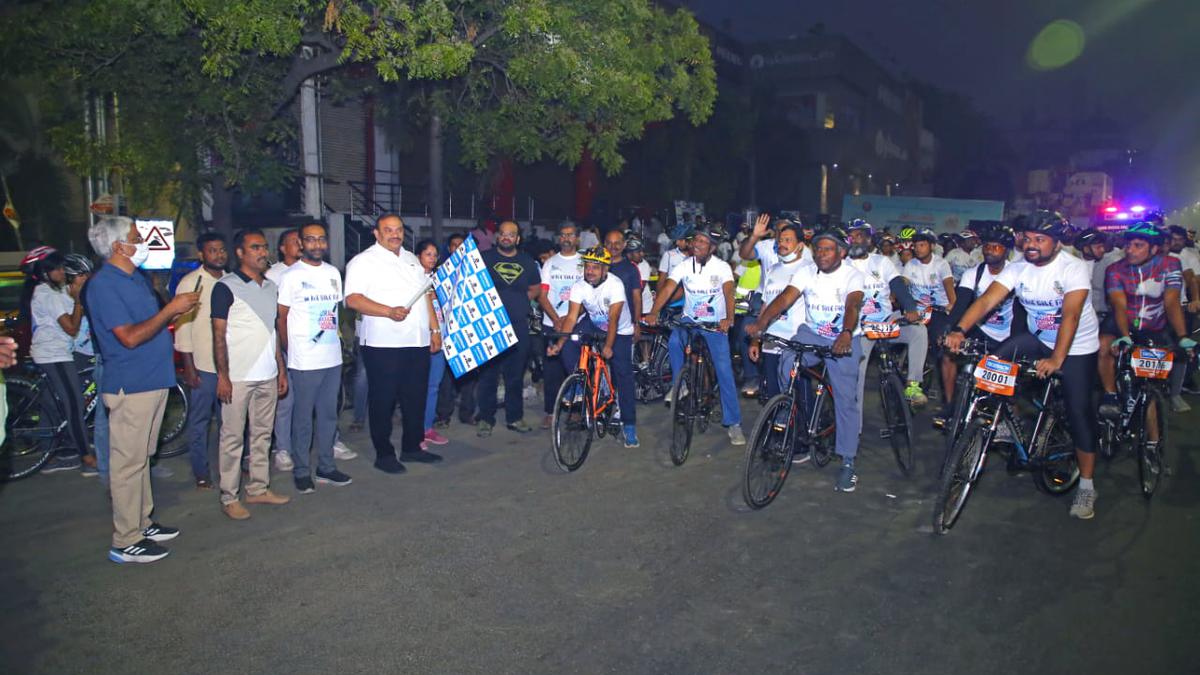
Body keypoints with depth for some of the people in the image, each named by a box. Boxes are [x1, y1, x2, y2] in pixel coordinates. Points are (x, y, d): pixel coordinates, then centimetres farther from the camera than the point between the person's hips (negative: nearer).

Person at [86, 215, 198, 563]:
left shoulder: (135, 278, 14)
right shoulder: (104, 285, -16)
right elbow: (130, 337, -23)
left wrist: (177, 309, 4)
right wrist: (171, 309, -20)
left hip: (153, 381, 10)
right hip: (131, 387, -10)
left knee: (140, 458, 18)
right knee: (128, 463, -2)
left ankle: (142, 523, 30)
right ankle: (125, 542, 6)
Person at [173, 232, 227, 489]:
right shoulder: (189, 283, -5)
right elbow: (183, 325, -7)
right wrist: (188, 366, -11)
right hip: (202, 364, -4)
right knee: (199, 420, 5)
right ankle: (200, 472, 16)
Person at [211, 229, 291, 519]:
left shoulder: (271, 287, 12)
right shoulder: (226, 287, -7)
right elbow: (219, 335, -9)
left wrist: (281, 369, 14)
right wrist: (223, 376, -14)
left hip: (267, 376, 6)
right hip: (238, 377, -6)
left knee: (262, 434, 12)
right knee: (233, 438, 1)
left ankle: (259, 489, 22)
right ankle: (229, 498, 9)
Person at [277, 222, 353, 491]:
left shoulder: (334, 273, 11)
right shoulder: (291, 276, -5)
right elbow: (281, 318, -3)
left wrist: (337, 337, 10)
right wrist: (289, 352, -4)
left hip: (333, 358, 5)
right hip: (304, 361, -5)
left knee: (329, 415, 12)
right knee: (303, 418, 3)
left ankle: (326, 467, 23)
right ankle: (301, 472, 14)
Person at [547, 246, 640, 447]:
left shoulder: (615, 285, -28)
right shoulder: (579, 286, -17)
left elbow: (613, 319, -33)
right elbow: (571, 317, -20)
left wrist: (608, 346, -42)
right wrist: (559, 344, -30)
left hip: (620, 331, -3)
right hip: (593, 325, 4)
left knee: (623, 374, -10)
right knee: (568, 348, -22)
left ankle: (629, 424, -1)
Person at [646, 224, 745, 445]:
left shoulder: (722, 267, -10)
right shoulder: (684, 266, -6)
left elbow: (729, 293, -24)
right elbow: (667, 288, -18)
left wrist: (728, 319, -43)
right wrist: (653, 313, -34)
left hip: (716, 323, -2)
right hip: (689, 319, 3)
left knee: (724, 370, -10)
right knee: (673, 342, -26)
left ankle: (733, 422, -2)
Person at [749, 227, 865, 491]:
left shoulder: (852, 276, -12)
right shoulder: (806, 272, -4)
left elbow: (852, 305, -29)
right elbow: (785, 297, -16)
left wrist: (846, 334, -50)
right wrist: (761, 322, -33)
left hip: (844, 340, -3)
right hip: (811, 333, 3)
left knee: (846, 398, -7)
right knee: (786, 364, -25)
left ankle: (848, 462, 4)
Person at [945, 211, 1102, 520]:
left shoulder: (1073, 268, -23)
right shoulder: (1017, 269, -11)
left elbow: (1070, 315, -34)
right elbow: (986, 300, -23)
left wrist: (1056, 359, -47)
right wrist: (959, 329, -40)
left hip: (1077, 347, -4)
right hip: (1038, 339, 5)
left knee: (1079, 410, -8)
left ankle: (1086, 486, 4)